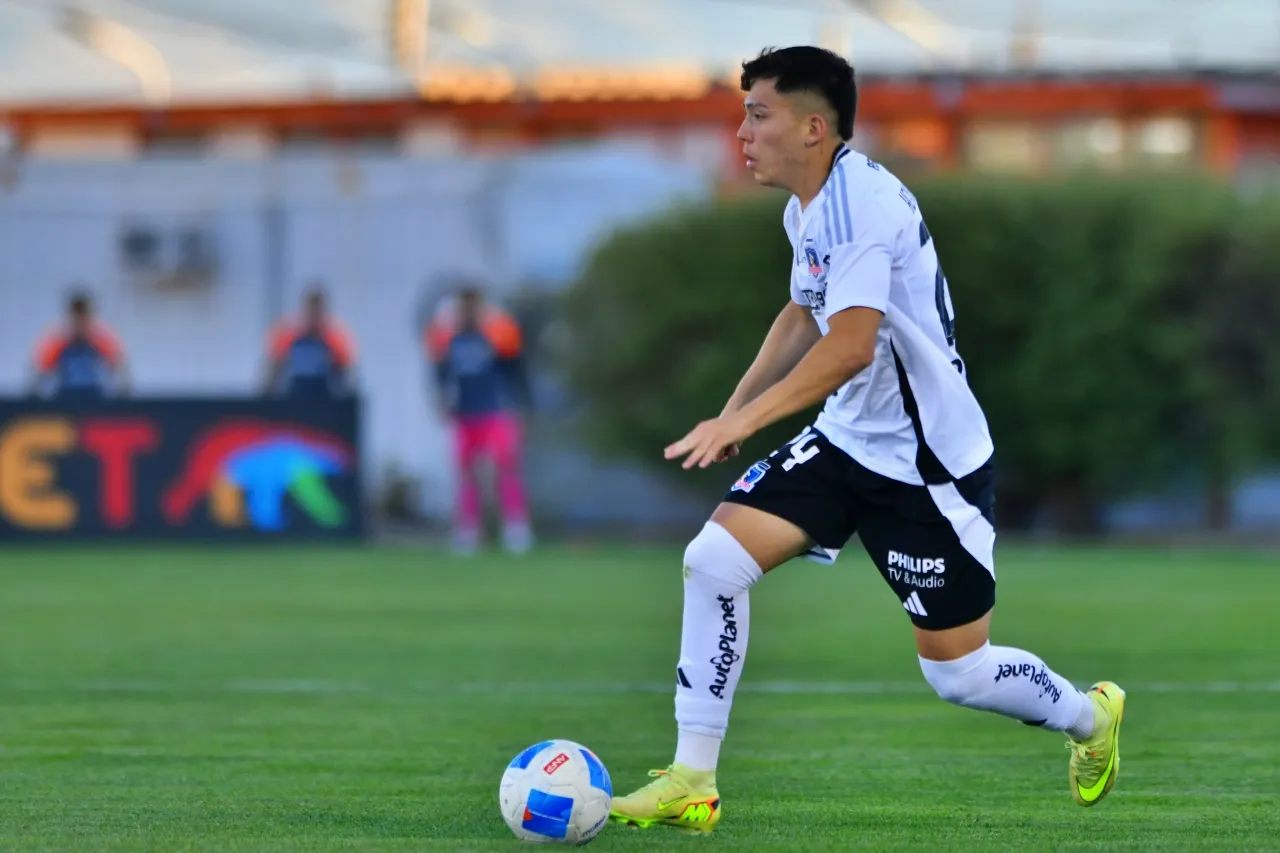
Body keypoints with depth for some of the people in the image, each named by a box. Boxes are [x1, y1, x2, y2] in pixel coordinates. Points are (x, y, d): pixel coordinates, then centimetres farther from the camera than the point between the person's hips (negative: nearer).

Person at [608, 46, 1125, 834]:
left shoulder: (861, 199, -24)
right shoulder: (808, 207, 6)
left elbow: (849, 345, -33)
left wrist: (744, 420, -33)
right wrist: (733, 408, 16)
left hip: (929, 463, -8)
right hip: (846, 440, 8)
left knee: (958, 673, 1)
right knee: (714, 559, -10)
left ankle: (1092, 717, 33)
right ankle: (692, 783, -5)